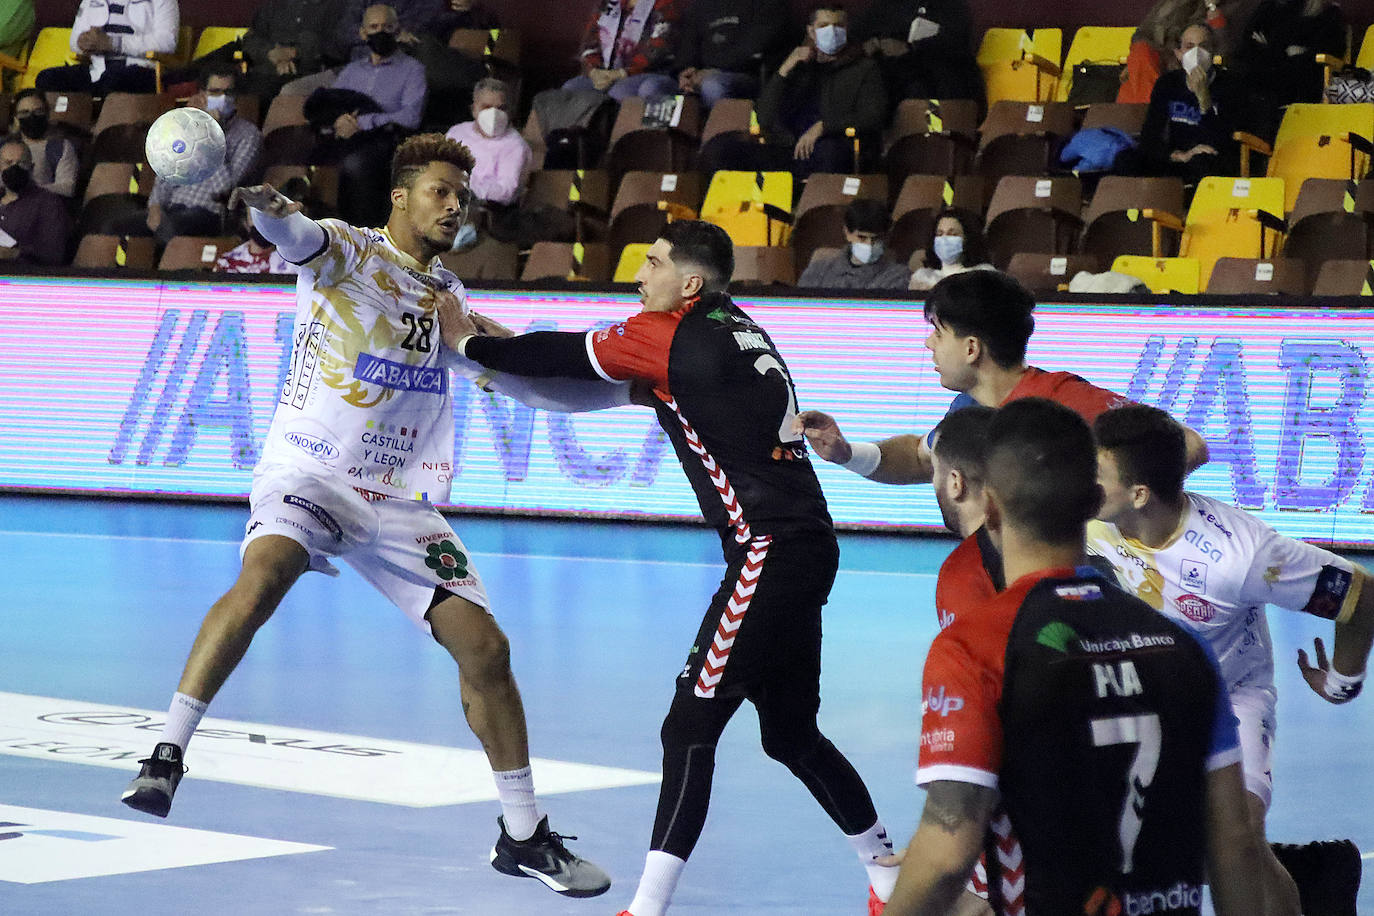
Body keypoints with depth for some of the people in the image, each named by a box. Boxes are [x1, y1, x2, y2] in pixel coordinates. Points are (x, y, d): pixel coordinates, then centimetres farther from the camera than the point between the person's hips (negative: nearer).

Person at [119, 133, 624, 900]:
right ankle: (166, 757, -32)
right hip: (309, 472, -5)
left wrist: (630, 388, 15)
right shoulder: (345, 249, -2)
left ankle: (524, 835, 11)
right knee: (265, 573, -35)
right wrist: (269, 207, -49)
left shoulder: (451, 300, 15)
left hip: (399, 501, 5)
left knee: (484, 645, -4)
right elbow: (298, 236, -25)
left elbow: (529, 380, 24)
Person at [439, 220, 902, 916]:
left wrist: (468, 342, 13)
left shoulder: (671, 336, -9)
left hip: (770, 554, -9)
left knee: (690, 726, -11)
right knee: (790, 732, 20)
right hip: (805, 550, 9)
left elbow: (566, 357, 2)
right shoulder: (737, 330, 16)